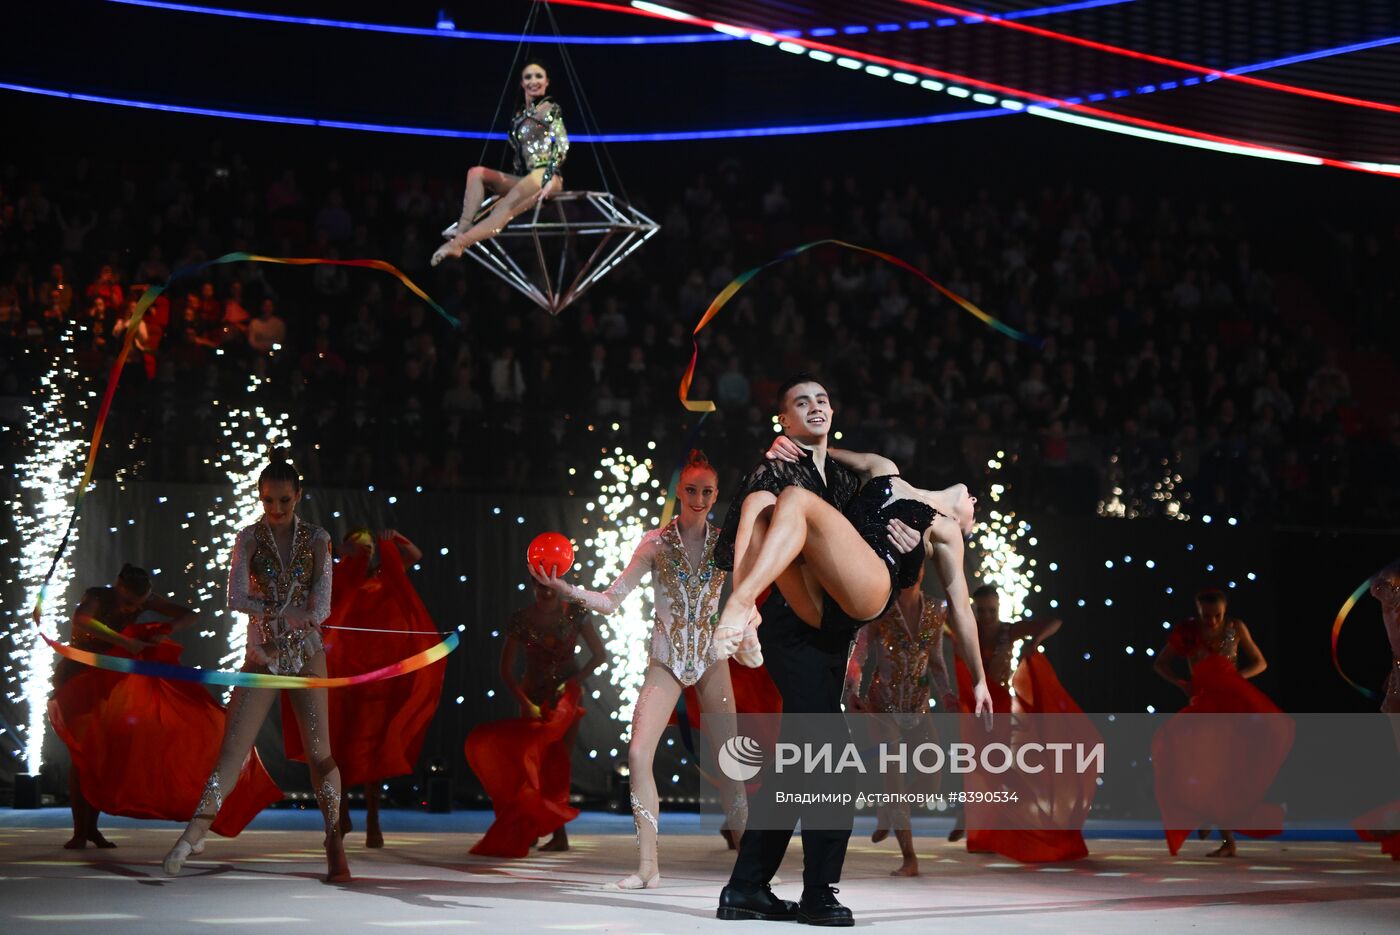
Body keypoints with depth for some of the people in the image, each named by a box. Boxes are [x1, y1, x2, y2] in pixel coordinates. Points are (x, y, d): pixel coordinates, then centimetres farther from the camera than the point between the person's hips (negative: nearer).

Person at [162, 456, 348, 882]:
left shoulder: (316, 540, 1)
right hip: (261, 656, 0)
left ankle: (334, 842, 8)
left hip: (306, 655, 0)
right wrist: (293, 613, -17)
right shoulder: (249, 539, 1)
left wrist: (269, 611, -22)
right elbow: (236, 598, -9)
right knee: (234, 746, -8)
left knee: (318, 750, -1)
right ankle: (192, 835, -9)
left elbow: (321, 607, -7)